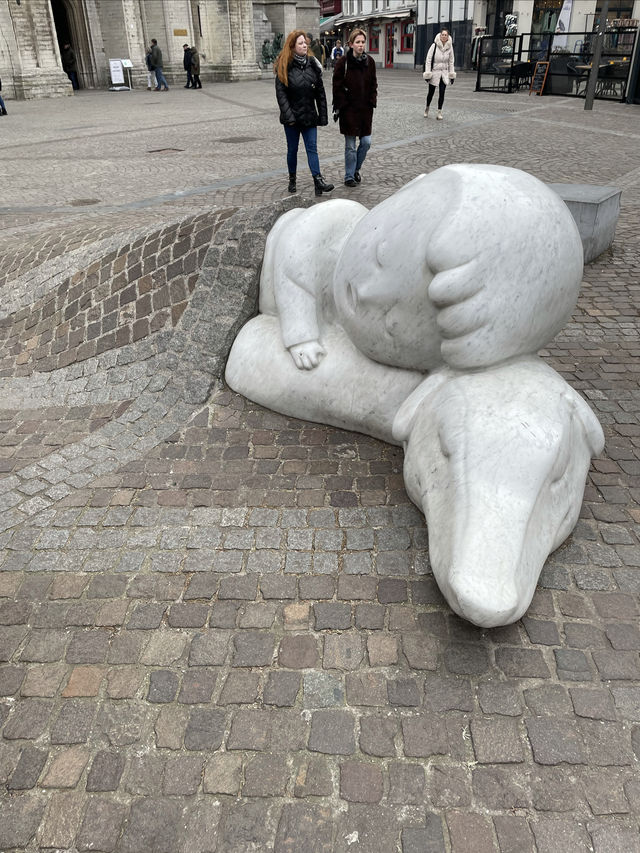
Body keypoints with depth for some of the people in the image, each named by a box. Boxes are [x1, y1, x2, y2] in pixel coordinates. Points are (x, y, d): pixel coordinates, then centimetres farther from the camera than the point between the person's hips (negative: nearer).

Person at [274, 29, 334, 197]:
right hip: (292, 116, -2)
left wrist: (323, 115, 1)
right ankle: (292, 180, 24)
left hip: (309, 115, 2)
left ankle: (318, 180, -9)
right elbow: (280, 93, -10)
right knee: (292, 149, 9)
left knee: (312, 148, -4)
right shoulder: (284, 67, -6)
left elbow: (320, 92, 5)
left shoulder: (312, 64, 4)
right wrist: (288, 115, -19)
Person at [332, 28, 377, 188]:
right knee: (350, 146, 1)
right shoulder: (343, 62, -7)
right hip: (348, 109, -4)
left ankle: (356, 169, 27)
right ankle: (349, 176, 13)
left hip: (365, 109, 4)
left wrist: (372, 101, 3)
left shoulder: (369, 62, 6)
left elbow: (373, 85, 14)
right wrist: (338, 107, -11)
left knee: (366, 142, 4)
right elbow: (337, 87, -6)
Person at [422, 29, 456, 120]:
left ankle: (439, 112, 2)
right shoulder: (434, 46, -10)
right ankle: (427, 108, 34)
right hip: (434, 72, -2)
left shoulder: (450, 47, 1)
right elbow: (428, 60, -9)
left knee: (442, 93, -5)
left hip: (444, 73, 2)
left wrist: (452, 74, 6)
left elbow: (451, 62, 9)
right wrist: (427, 73, -13)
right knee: (431, 92, 9)